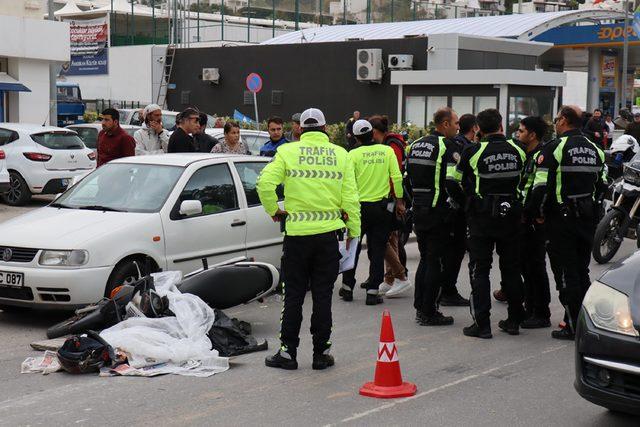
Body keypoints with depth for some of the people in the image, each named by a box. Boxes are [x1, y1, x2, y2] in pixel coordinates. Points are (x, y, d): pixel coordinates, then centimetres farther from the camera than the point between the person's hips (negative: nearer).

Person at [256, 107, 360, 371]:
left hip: (297, 233, -1)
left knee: (294, 295, 8)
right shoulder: (341, 154, 4)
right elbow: (350, 196, 2)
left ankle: (288, 351, 11)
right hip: (329, 233, 1)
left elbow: (265, 182, -13)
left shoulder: (287, 151, -2)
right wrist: (353, 231, 10)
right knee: (323, 295, 8)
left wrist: (274, 211, 2)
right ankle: (321, 353, 12)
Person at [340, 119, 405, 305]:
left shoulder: (353, 154, -7)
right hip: (382, 206, 1)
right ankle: (372, 291, 3)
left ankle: (347, 287, 20)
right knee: (377, 250, 6)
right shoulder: (387, 151, -2)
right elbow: (397, 177, -5)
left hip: (359, 206, -1)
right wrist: (399, 201, 3)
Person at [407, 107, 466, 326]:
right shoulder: (449, 147, -13)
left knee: (425, 259, 18)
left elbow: (407, 177, 15)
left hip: (419, 211, 8)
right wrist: (461, 204, -7)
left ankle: (420, 308, 21)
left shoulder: (415, 145, 12)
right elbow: (453, 182, -21)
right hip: (439, 213, -8)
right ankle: (428, 313, 1)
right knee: (437, 262, -1)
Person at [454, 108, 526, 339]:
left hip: (482, 216, -3)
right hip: (511, 215, 4)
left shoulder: (473, 152, -10)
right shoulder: (517, 151, 0)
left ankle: (481, 323, -2)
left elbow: (458, 182, 0)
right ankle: (514, 320, 20)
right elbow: (524, 182, 9)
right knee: (511, 268, 14)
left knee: (480, 269, 2)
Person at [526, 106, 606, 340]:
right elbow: (602, 185, 16)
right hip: (588, 219, 7)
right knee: (582, 270, 15)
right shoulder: (595, 149, 10)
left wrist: (535, 212, -4)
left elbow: (541, 186, -16)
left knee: (565, 272, -1)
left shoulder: (554, 148, -12)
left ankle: (573, 325, 0)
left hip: (562, 218, -7)